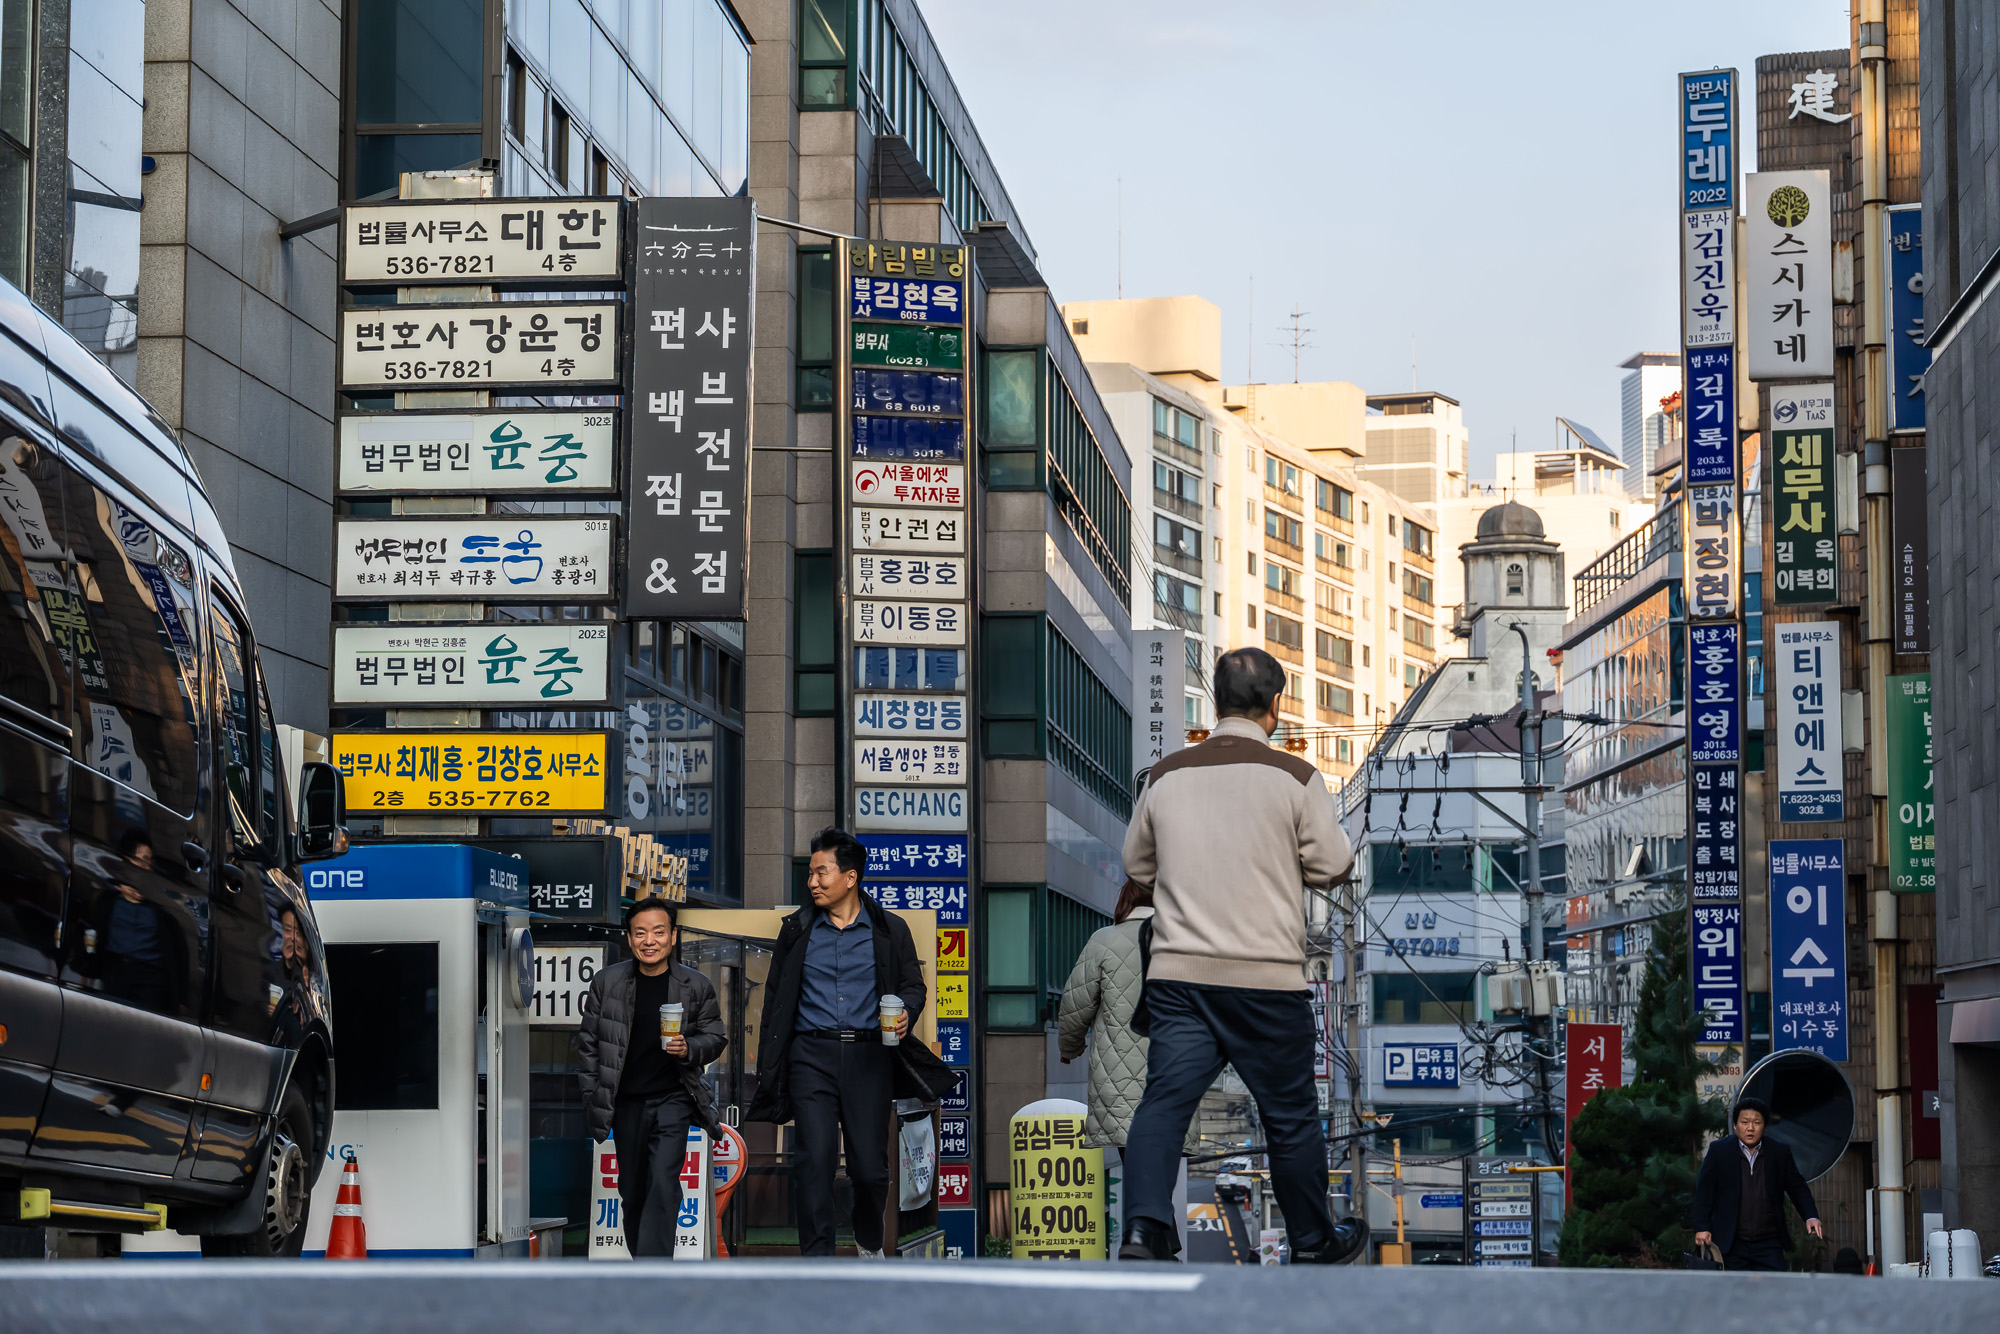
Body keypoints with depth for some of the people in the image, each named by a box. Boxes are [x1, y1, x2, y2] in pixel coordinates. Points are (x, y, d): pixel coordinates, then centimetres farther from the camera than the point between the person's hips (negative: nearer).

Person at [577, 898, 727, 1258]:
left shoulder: (697, 986, -2)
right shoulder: (607, 982, -1)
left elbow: (714, 1037, 6)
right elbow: (588, 1042, 6)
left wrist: (689, 1049, -16)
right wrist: (593, 1099, 3)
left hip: (673, 1100, -2)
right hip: (626, 1103, 2)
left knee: (663, 1186, -15)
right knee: (632, 1191, 10)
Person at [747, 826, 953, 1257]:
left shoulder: (889, 930, 7)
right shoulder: (797, 930, 10)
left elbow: (913, 985, 13)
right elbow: (776, 1000, 13)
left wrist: (906, 1012, -12)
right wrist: (768, 1068, 10)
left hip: (869, 1055, -1)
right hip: (812, 1055, 1)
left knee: (870, 1165, 1)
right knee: (814, 1160, -12)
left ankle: (869, 1244, 29)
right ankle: (818, 1259, -9)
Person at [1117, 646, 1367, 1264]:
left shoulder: (1166, 776, 5)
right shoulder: (1296, 778, -6)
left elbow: (1137, 865, 17)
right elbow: (1331, 865, -1)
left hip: (1179, 973, 2)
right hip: (1267, 975, -2)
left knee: (1164, 1100, -2)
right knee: (1291, 1114, 11)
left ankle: (1143, 1226, -22)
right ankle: (1314, 1242, 25)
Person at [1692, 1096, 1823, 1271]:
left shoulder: (1780, 1152, 7)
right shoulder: (1718, 1150, 3)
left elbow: (1797, 1188, 12)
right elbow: (1704, 1190, 3)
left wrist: (1811, 1217, -3)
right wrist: (1702, 1228, -4)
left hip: (1769, 1244, 1)